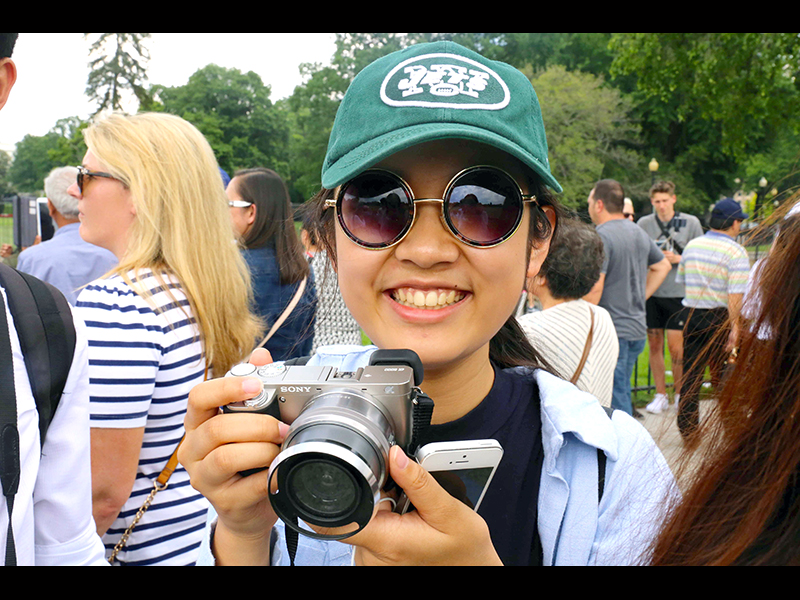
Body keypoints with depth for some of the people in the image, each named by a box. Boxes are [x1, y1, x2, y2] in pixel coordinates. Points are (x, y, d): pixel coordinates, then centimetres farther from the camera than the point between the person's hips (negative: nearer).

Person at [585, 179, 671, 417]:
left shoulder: (602, 237, -15)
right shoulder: (639, 233, 12)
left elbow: (594, 288, -22)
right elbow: (663, 265, 26)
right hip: (638, 329, 9)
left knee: (614, 401, -3)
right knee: (622, 393, 19)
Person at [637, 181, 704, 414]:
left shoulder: (691, 222, 2)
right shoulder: (643, 224, 5)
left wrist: (678, 259, -11)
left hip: (678, 292, -2)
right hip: (651, 292, 2)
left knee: (676, 347, -3)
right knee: (654, 345, 6)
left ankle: (680, 393, 16)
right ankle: (660, 395, 18)